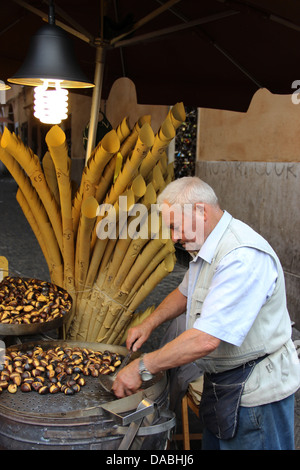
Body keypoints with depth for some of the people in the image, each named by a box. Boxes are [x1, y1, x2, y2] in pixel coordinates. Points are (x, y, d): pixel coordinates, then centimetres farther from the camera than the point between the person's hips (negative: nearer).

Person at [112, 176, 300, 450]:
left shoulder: (243, 257, -29)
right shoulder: (207, 247, 6)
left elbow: (205, 339, -33)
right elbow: (186, 293, 24)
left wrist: (142, 368, -25)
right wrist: (149, 324, 10)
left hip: (255, 391, -9)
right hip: (221, 382, 10)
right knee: (214, 443, 20)